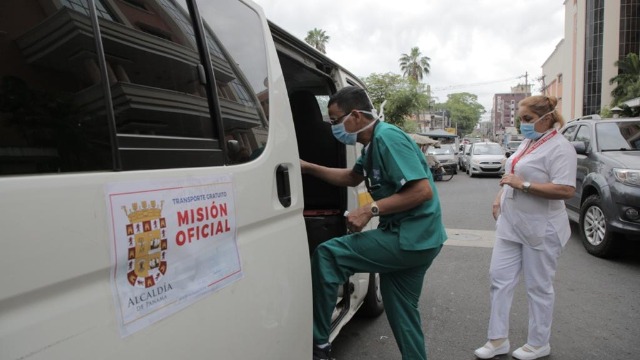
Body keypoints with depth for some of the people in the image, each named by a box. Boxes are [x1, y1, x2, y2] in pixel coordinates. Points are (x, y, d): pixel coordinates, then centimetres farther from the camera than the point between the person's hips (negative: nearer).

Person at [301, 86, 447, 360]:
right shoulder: (373, 143, 11)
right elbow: (352, 178, 23)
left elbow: (423, 191, -25)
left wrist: (371, 209, -23)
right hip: (415, 238, 10)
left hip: (411, 239, -10)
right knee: (402, 308, 19)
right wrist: (308, 167, 14)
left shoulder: (387, 138, -19)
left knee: (327, 255, -10)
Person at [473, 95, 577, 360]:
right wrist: (500, 196, 10)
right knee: (499, 278, 7)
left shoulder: (559, 148, -15)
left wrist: (523, 184, -25)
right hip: (511, 225, 8)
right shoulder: (528, 143, 12)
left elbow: (566, 190, -26)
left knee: (538, 287, 7)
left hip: (541, 230, -8)